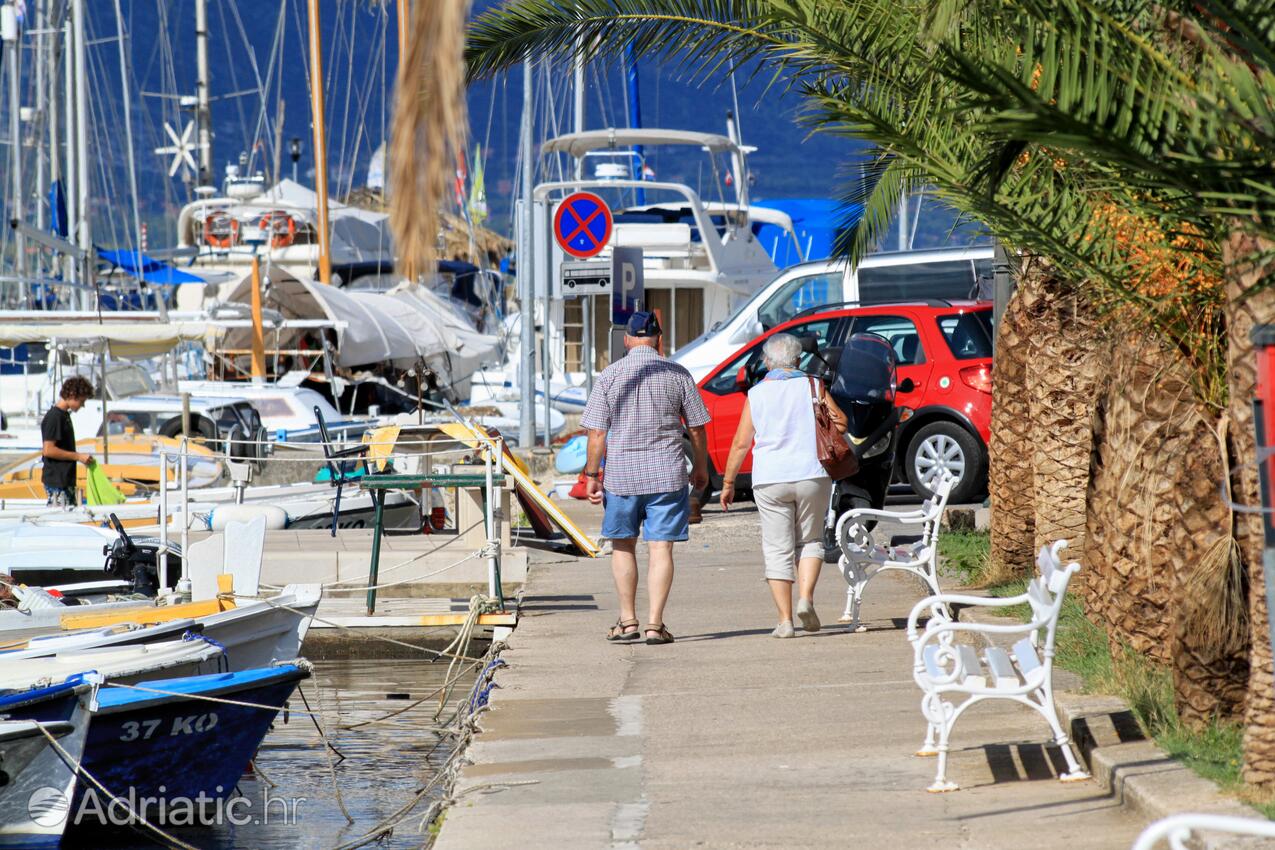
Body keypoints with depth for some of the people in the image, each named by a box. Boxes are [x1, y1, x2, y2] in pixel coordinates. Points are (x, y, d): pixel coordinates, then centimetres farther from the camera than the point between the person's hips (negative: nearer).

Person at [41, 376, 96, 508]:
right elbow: (48, 450, -20)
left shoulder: (65, 415, 15)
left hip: (66, 480, 10)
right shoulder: (54, 417, -15)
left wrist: (81, 457, 11)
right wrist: (78, 456, -15)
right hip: (56, 482, -10)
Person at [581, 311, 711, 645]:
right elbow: (697, 428, 4)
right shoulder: (677, 375, -1)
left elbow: (597, 433, -4)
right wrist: (700, 467, 18)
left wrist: (591, 475, 4)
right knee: (660, 548, 1)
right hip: (667, 475, 0)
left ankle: (628, 621, 15)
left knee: (622, 545, 15)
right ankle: (655, 624, -4)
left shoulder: (609, 376, -2)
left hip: (621, 475, 0)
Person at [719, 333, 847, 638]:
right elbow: (841, 424, -1)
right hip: (812, 475, 0)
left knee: (778, 550, 4)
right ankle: (806, 598, -6)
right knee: (810, 541, 16)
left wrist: (728, 482, 10)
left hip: (769, 480, 0)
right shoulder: (813, 386, 1)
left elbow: (741, 443, 2)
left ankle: (785, 619, -1)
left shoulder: (756, 394, 3)